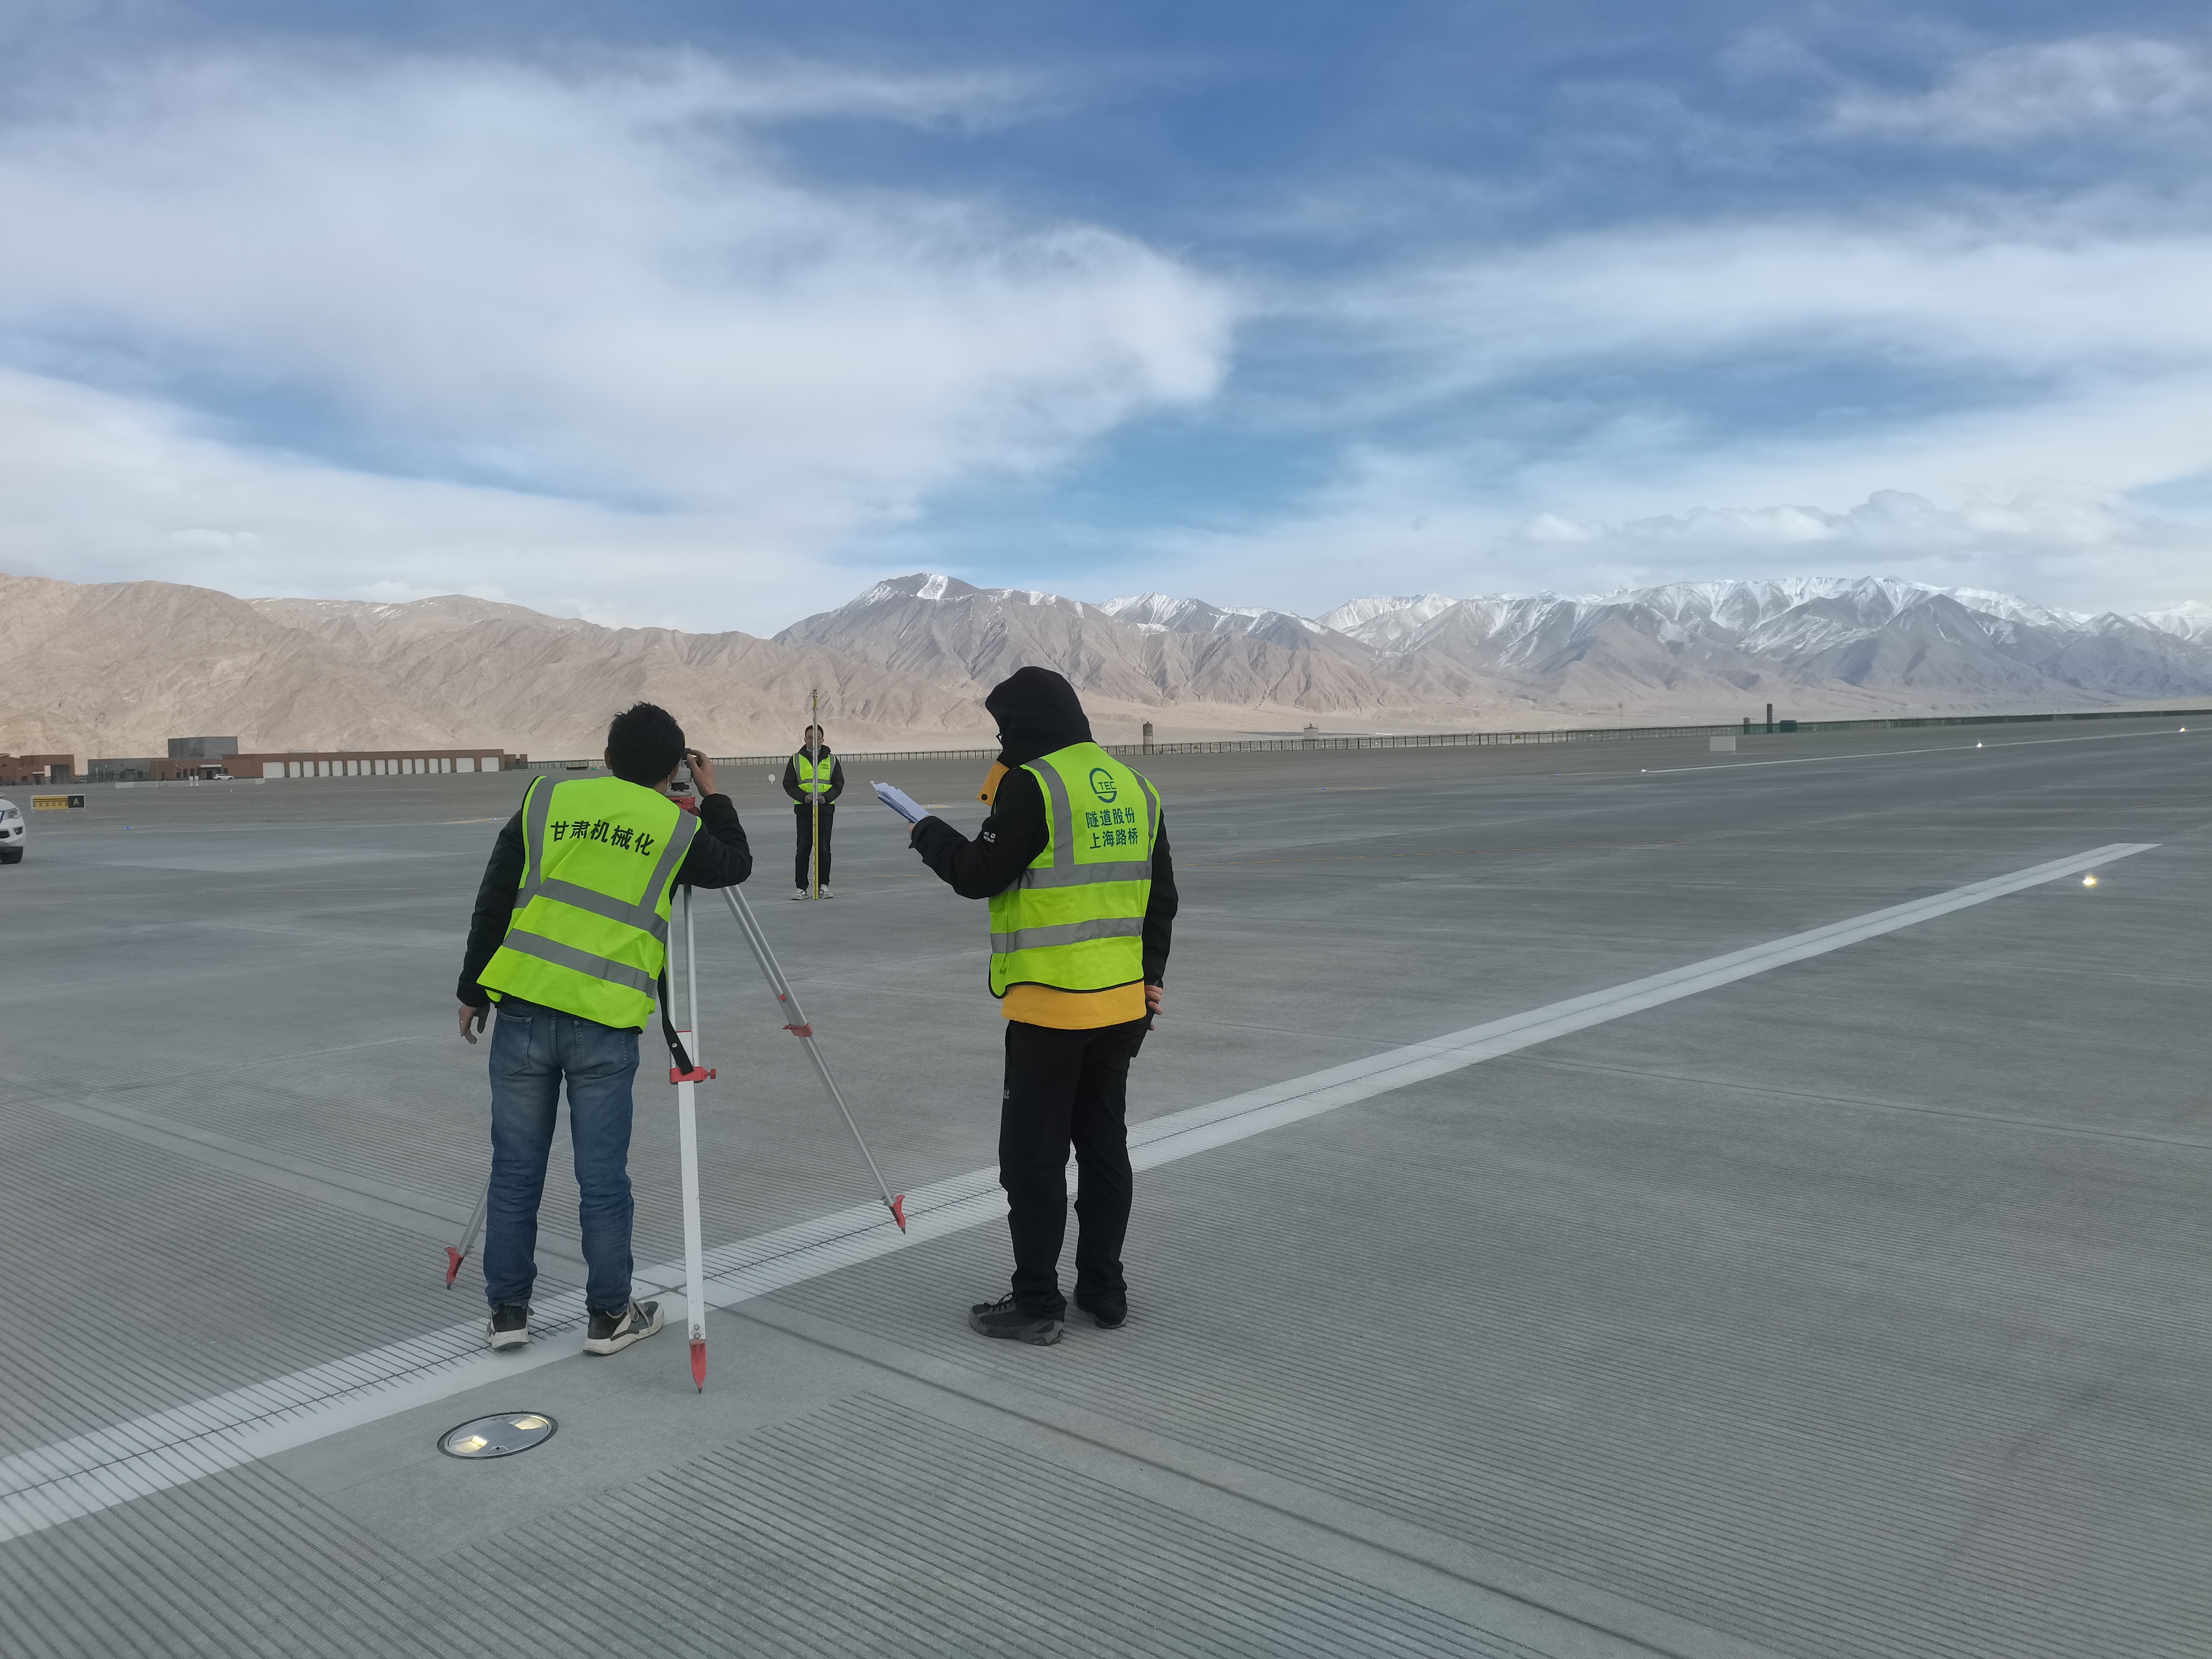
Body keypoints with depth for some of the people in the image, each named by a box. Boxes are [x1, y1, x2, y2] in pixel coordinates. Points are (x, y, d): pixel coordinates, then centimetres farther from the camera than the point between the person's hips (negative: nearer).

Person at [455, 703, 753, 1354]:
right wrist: (712, 795, 31)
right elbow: (737, 864, 22)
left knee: (515, 1169, 12)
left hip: (524, 1009, 2)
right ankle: (610, 1314, 19)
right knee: (602, 1177, 8)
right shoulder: (676, 828, 3)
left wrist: (473, 989, 15)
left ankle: (507, 1308, 22)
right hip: (604, 1024, -2)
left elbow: (492, 903, 7)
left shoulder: (546, 800, 7)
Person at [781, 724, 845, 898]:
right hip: (804, 809, 0)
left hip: (826, 808, 0)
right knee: (803, 850, 0)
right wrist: (803, 797, -14)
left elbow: (839, 783, 6)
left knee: (824, 849, 2)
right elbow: (789, 784, 3)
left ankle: (824, 885, 11)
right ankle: (801, 887, 4)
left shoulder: (832, 759, 9)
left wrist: (826, 797, -13)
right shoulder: (796, 759, 7)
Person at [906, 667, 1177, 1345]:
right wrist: (1149, 976, 23)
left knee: (1034, 1156, 2)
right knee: (1105, 1145, 16)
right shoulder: (1135, 788, 11)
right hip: (1124, 1005, 8)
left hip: (1050, 1008, -8)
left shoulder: (1033, 786, -13)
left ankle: (1036, 1303, 8)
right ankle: (1104, 1290, 24)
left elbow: (979, 874, -10)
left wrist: (929, 833, 8)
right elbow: (1161, 899, 15)